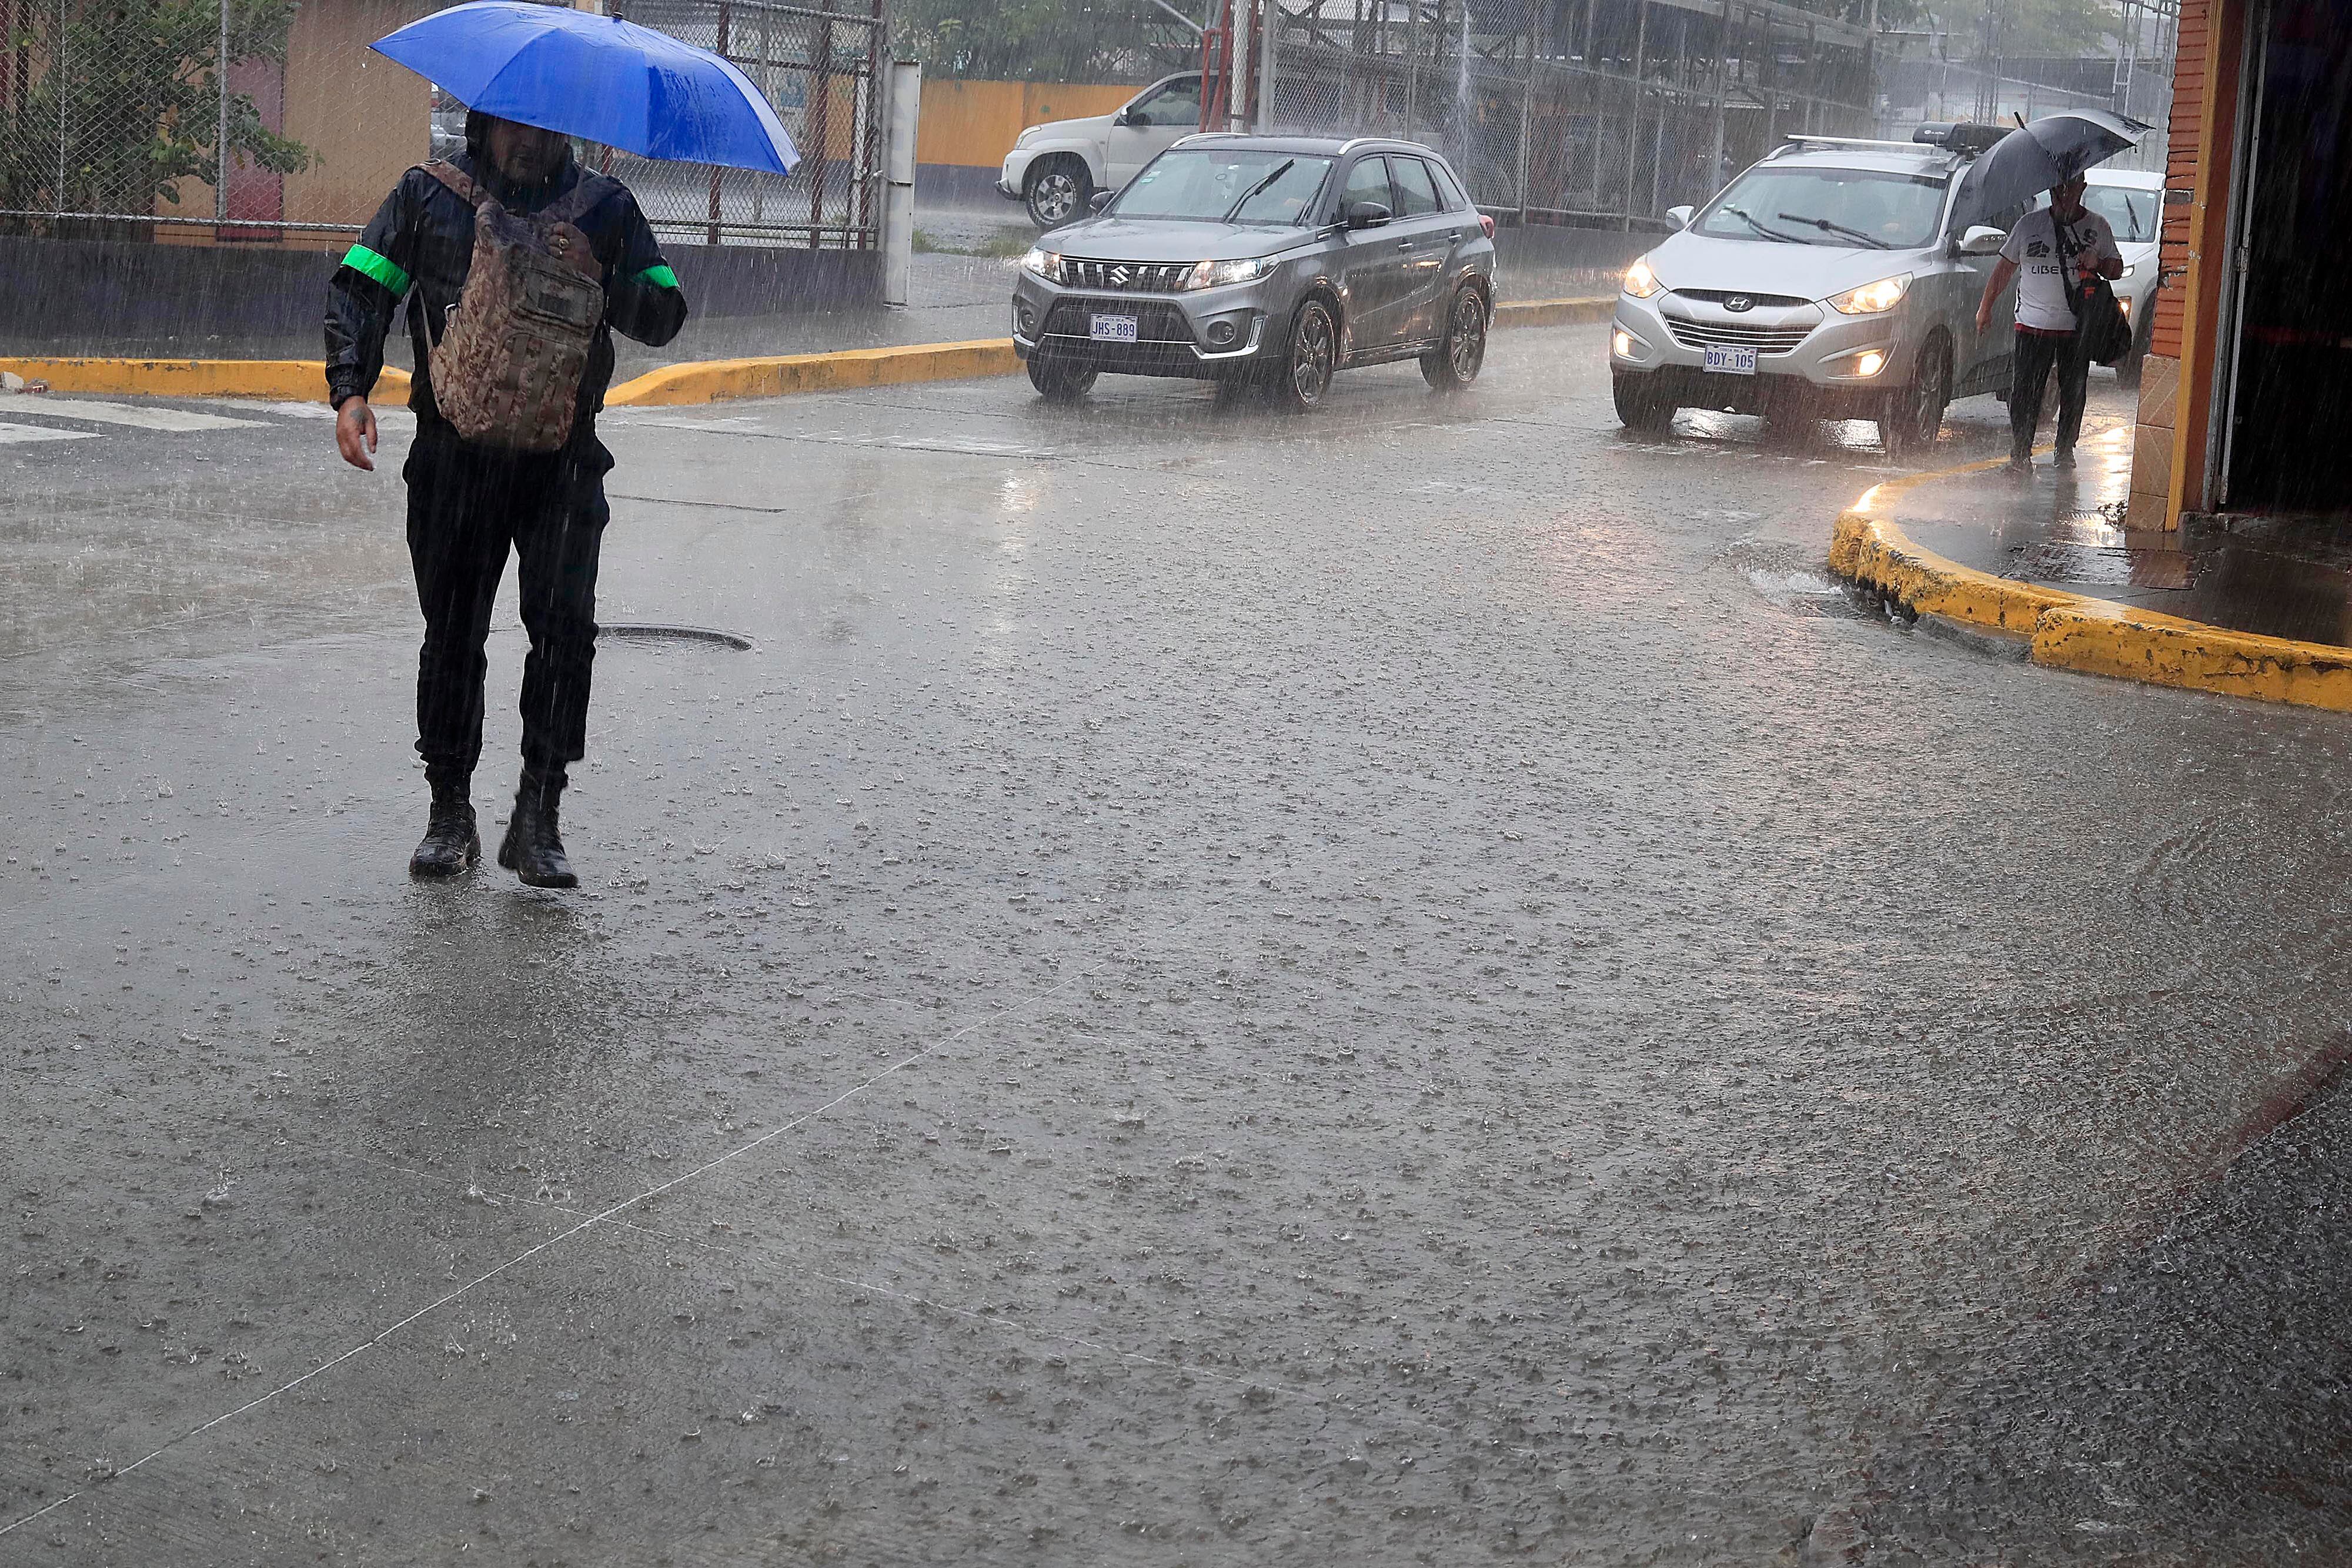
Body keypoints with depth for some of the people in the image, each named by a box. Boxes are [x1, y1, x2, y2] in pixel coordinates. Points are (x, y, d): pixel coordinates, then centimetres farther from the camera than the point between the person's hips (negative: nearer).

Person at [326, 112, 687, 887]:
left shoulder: (605, 207, 8)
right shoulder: (428, 194, 7)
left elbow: (663, 316, 4)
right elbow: (359, 289, 4)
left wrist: (593, 275, -15)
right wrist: (350, 388, -11)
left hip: (562, 459, 0)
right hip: (454, 456, 1)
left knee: (564, 620, -13)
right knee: (452, 631, 5)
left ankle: (538, 817, -7)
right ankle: (450, 813, 17)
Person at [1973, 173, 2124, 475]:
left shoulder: (2098, 227, 5)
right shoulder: (2030, 224, 4)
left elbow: (2117, 269, 12)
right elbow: (2005, 267, 11)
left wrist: (2098, 263, -11)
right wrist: (1985, 306, 11)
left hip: (2078, 328, 1)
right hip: (2033, 325, 0)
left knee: (2073, 394, 9)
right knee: (2024, 395, -3)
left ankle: (2065, 453, 24)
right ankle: (2020, 456, 4)